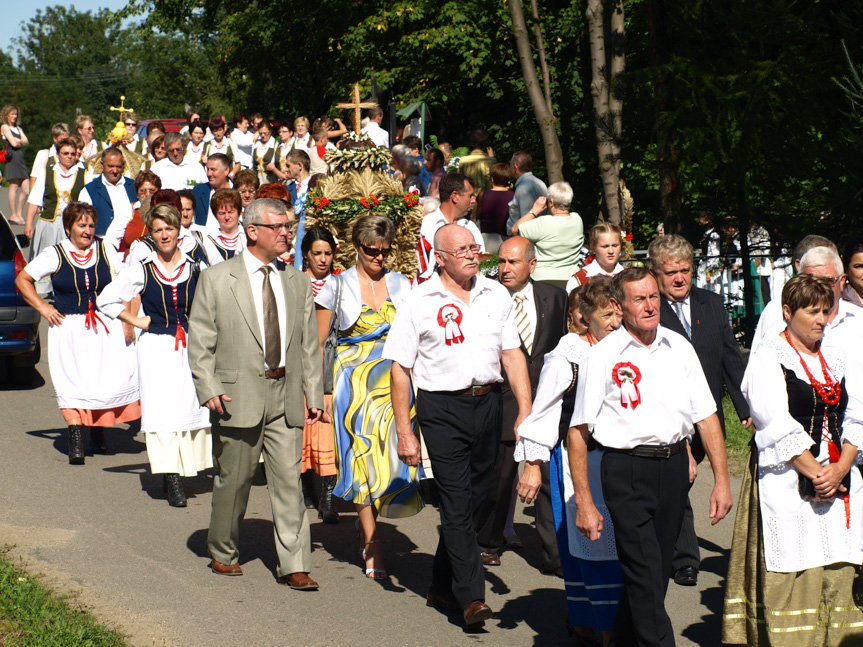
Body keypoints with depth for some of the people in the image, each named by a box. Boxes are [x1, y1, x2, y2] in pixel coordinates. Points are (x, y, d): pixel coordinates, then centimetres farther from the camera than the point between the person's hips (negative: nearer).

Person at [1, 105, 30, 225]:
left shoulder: (18, 128, 23)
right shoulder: (4, 127, 1)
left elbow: (27, 142, 11)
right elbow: (13, 143, -9)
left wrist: (18, 141, -4)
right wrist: (21, 141, 8)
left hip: (20, 157, 7)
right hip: (12, 157, -7)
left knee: (26, 187, 1)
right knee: (14, 187, -8)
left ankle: (19, 213, 7)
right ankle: (13, 215, -4)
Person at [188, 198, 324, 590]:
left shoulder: (297, 283, 11)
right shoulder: (216, 280, 0)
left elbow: (309, 345, 13)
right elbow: (200, 342, -2)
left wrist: (314, 396, 6)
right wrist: (209, 390, -13)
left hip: (286, 397, 3)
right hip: (237, 396, -3)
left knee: (289, 480, -1)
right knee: (233, 480, 8)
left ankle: (294, 565, 1)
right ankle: (223, 553, 28)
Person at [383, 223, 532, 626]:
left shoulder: (496, 295, 8)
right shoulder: (419, 303, -3)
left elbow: (513, 355, 11)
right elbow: (400, 369, -2)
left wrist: (526, 410, 1)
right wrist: (404, 432, -6)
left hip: (487, 403, 4)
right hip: (441, 407, -4)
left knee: (473, 500, 10)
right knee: (456, 502, -9)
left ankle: (442, 588, 23)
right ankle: (471, 596, -9)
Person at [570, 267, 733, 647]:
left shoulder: (679, 348, 9)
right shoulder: (603, 356, -3)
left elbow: (706, 416, 12)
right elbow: (577, 432, -2)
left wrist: (721, 480, 5)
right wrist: (584, 503, -6)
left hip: (674, 467, 5)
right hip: (627, 469, -4)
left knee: (655, 572, 12)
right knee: (645, 577, -9)